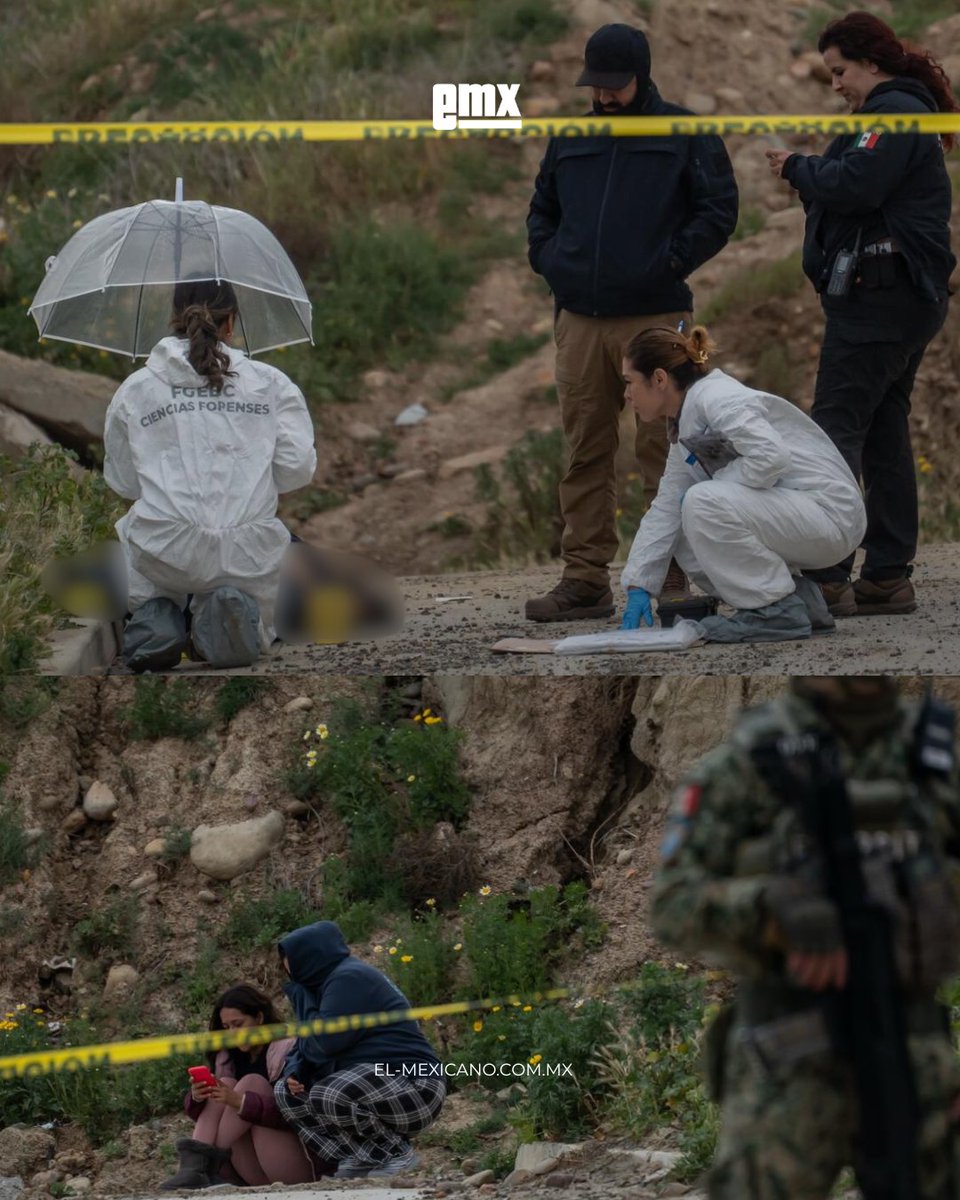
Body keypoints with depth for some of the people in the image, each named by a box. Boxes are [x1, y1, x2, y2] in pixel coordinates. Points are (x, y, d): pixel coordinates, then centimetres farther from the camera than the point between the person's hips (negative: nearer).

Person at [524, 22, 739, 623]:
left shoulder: (686, 137, 2)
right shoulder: (570, 142, 17)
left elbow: (719, 212, -2)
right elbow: (541, 210, 28)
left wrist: (666, 263, -10)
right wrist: (550, 260, 10)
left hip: (655, 320, -4)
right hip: (580, 321, 5)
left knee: (664, 452, -4)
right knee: (586, 455, 4)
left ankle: (675, 579, -1)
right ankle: (585, 580, 7)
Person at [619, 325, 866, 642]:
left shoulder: (715, 399, -16)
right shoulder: (685, 426, 14)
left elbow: (771, 456, -30)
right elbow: (665, 508, 13)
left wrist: (716, 484, -16)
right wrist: (638, 586, 7)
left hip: (827, 508, -10)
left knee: (702, 504, -26)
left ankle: (777, 611, -14)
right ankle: (795, 596, 10)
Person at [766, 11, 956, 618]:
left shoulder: (892, 113, -12)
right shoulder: (908, 110, 23)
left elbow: (853, 185, -24)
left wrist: (799, 167, -7)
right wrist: (808, 170, 5)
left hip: (879, 294, -11)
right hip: (909, 295, 11)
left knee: (837, 427, -12)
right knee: (884, 434, 11)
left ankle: (826, 580, -16)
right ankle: (889, 576, 12)